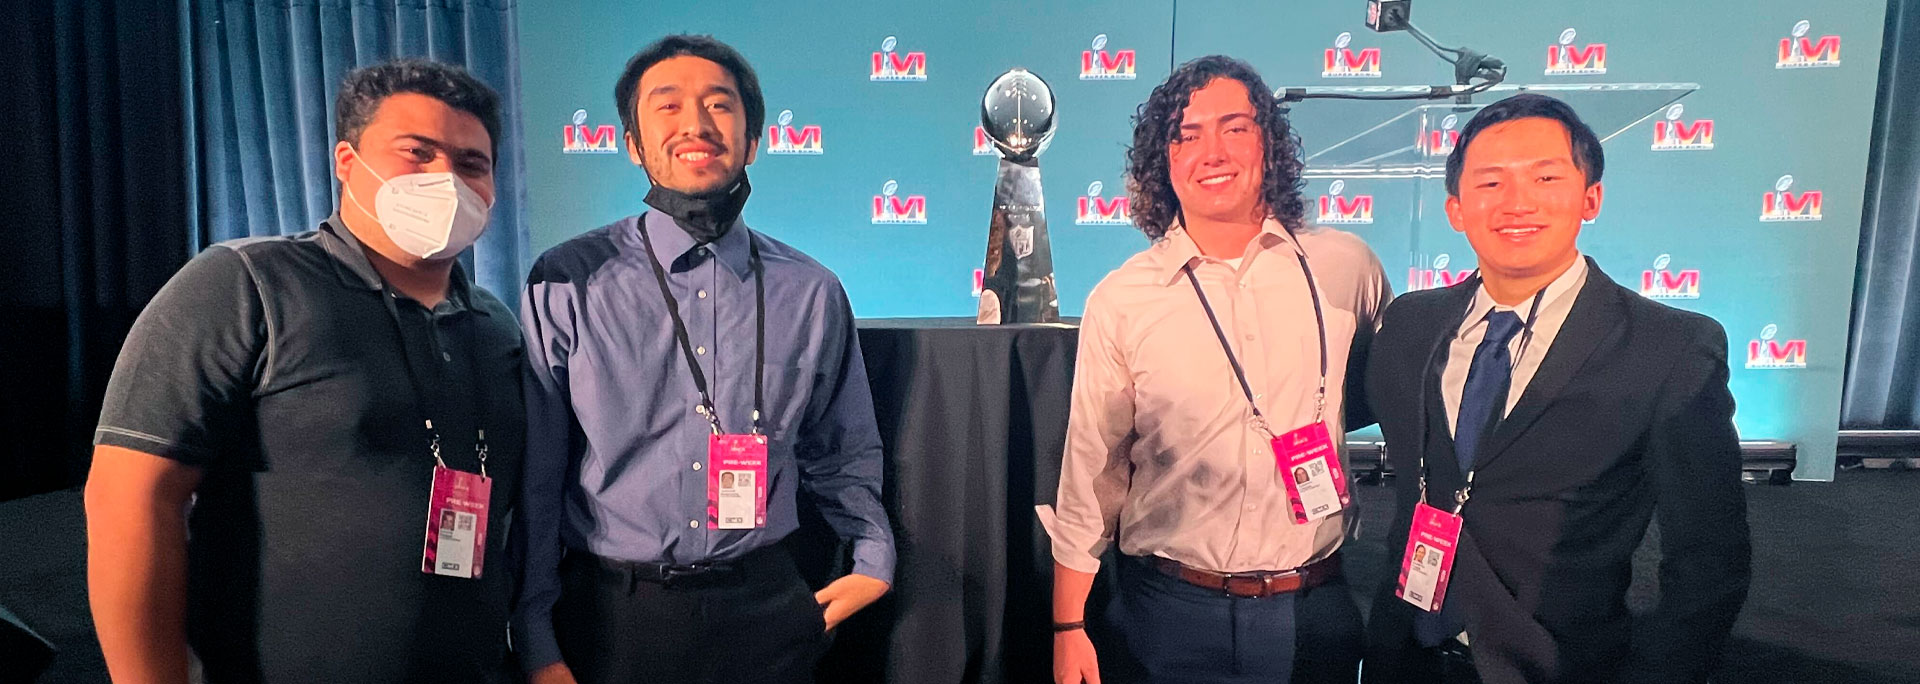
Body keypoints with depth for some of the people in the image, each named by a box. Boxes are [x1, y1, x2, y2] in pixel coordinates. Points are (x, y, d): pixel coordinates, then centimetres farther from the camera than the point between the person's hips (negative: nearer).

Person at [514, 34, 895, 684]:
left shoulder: (813, 292, 0)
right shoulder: (567, 284, -6)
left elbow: (843, 455, 12)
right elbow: (533, 478, -4)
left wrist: (873, 558, 5)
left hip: (763, 612, 2)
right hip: (607, 617, -1)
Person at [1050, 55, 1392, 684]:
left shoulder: (1346, 267, -2)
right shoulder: (1119, 301, -5)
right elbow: (1090, 470, -1)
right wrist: (1068, 626, 0)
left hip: (1315, 613, 2)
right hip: (1171, 617, -1)